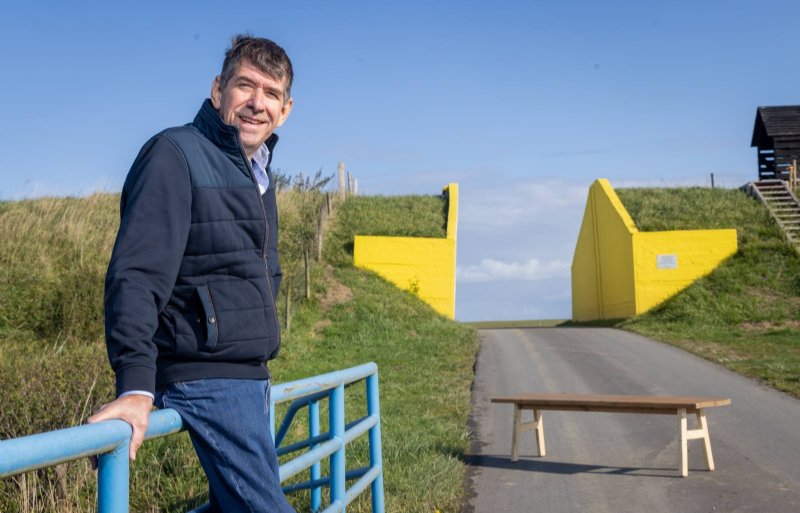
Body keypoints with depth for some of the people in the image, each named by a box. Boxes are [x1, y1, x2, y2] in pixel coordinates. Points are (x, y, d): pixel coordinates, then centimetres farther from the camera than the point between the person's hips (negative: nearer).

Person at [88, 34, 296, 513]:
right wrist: (136, 386, -28)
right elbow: (137, 275, -20)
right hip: (207, 378, -9)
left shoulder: (260, 173, 16)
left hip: (249, 377, 9)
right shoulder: (177, 155, -10)